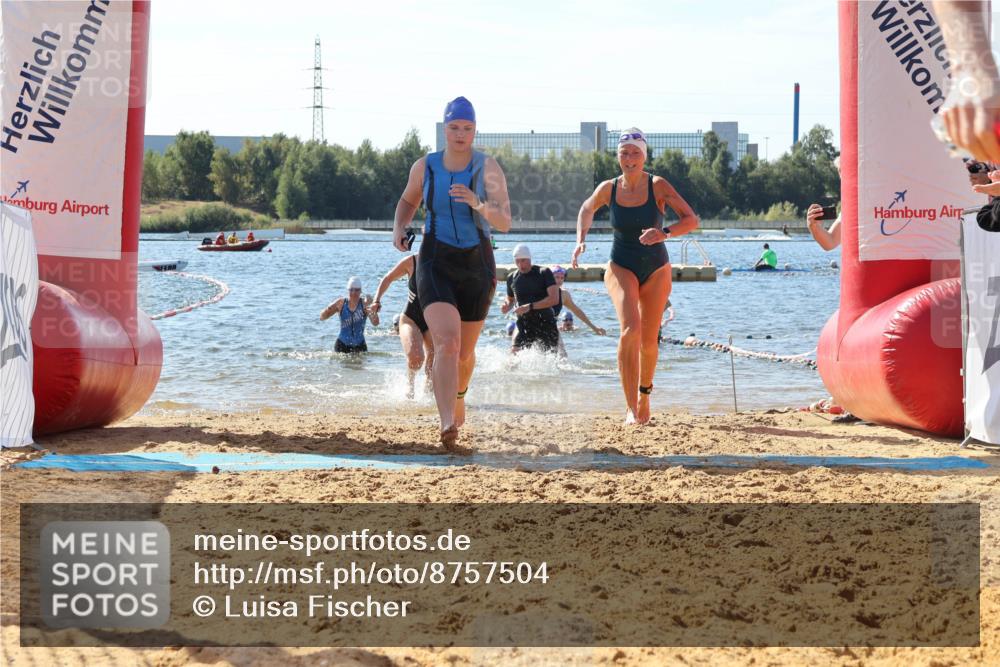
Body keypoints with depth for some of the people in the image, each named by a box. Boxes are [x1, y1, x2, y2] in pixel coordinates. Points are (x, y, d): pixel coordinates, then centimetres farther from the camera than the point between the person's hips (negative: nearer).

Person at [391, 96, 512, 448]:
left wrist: (478, 204, -33)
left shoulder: (488, 168, -7)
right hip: (436, 264, -1)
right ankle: (447, 424, -32)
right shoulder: (424, 167, -1)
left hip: (477, 267, 1)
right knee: (447, 343, -23)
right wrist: (398, 228, 2)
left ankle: (458, 395, 49)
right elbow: (408, 200, 21)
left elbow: (505, 223, -14)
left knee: (465, 352, 16)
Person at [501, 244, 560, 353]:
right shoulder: (512, 278, 6)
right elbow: (510, 299, 23)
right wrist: (507, 306, -2)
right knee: (514, 352, -19)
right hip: (524, 324, 2)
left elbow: (554, 299, -16)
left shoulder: (544, 273, -6)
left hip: (546, 324, -2)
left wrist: (530, 306, -25)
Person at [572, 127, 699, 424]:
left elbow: (691, 220, -17)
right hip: (621, 268, 0)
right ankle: (631, 407, -24)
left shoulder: (658, 187, -12)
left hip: (656, 270, 0)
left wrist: (665, 232, -34)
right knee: (630, 329, -24)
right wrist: (581, 240, 2)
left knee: (649, 340, 7)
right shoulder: (608, 189, -6)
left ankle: (644, 392, 38)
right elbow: (587, 209, 16)